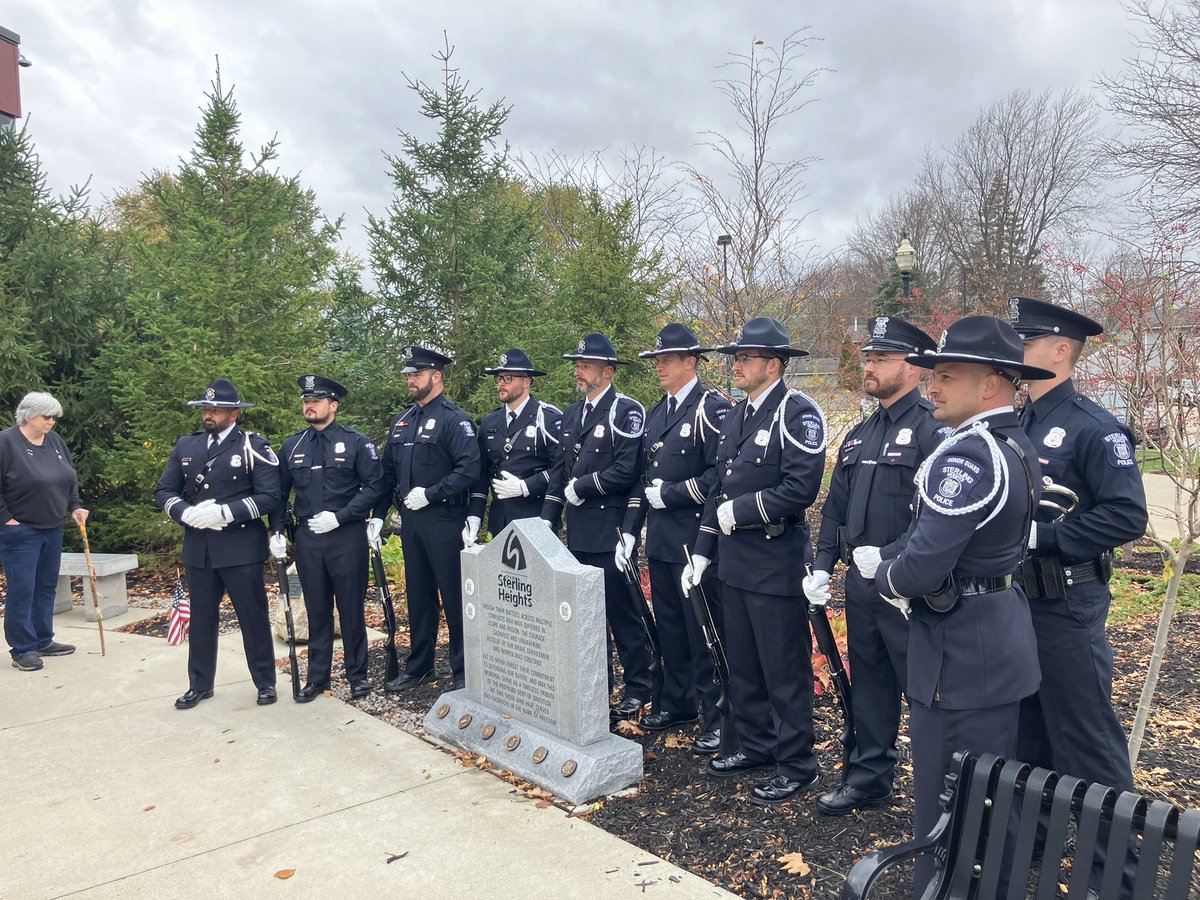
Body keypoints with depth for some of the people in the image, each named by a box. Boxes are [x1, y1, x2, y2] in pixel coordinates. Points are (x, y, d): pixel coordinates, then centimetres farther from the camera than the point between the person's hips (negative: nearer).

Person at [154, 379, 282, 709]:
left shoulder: (254, 446, -6)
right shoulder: (186, 446, 9)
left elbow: (270, 497, -12)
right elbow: (163, 491, 9)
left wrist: (225, 512, -21)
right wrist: (187, 514, -11)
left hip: (241, 548, -4)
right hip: (198, 548, 5)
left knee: (253, 616, 5)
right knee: (201, 618, 14)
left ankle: (265, 682, 20)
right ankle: (200, 685, 27)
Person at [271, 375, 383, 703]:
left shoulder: (357, 442, -3)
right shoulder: (291, 446, 9)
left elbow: (373, 487, -8)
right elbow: (279, 492, 15)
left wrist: (339, 516, -15)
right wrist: (277, 532, 4)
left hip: (347, 537, -3)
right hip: (307, 540, 4)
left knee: (351, 609, 5)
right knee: (317, 611, 12)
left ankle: (357, 674, 18)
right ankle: (317, 676, 23)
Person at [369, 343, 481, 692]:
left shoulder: (454, 419, -10)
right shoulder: (401, 422, 13)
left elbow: (470, 469, -21)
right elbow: (388, 473, 17)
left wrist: (430, 493, -22)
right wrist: (378, 515, 12)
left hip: (444, 523, -7)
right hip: (411, 523, 7)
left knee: (454, 598, 2)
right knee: (418, 597, 16)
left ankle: (463, 672, 14)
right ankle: (418, 666, 29)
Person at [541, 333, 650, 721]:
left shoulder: (627, 411, -9)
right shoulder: (571, 414, 14)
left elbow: (627, 470, -18)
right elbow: (560, 470, 15)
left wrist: (581, 487, -11)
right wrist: (548, 518, 8)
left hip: (610, 531, -7)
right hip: (578, 531, 7)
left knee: (621, 611, 1)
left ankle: (637, 688, 14)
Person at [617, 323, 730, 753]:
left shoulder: (712, 408, -11)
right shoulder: (656, 412, 15)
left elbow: (721, 475, -20)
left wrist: (671, 493, -15)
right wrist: (629, 531, 12)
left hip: (696, 541, -8)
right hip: (660, 541, 8)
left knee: (704, 631, 0)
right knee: (669, 626, 17)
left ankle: (717, 717, 12)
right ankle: (677, 703, 32)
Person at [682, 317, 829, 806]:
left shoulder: (798, 412, -13)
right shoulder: (736, 416, 13)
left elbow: (801, 487, -22)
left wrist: (740, 511, -16)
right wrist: (702, 551, 13)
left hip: (777, 566, -8)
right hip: (735, 563, 9)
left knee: (785, 671, 3)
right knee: (743, 665, 18)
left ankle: (796, 766, 18)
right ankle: (757, 746, 34)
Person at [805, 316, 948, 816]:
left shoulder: (933, 429, -11)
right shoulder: (858, 436, 14)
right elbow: (835, 508, 17)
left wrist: (890, 557, -24)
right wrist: (823, 566, 9)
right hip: (860, 584, 8)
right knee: (868, 686, 18)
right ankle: (868, 778, 32)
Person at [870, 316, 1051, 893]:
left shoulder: (967, 455, -24)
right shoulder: (1020, 447, 8)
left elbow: (923, 568, -28)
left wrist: (883, 575, -6)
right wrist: (902, 576, 5)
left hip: (959, 652, -10)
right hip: (1001, 642, 10)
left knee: (947, 806, 5)